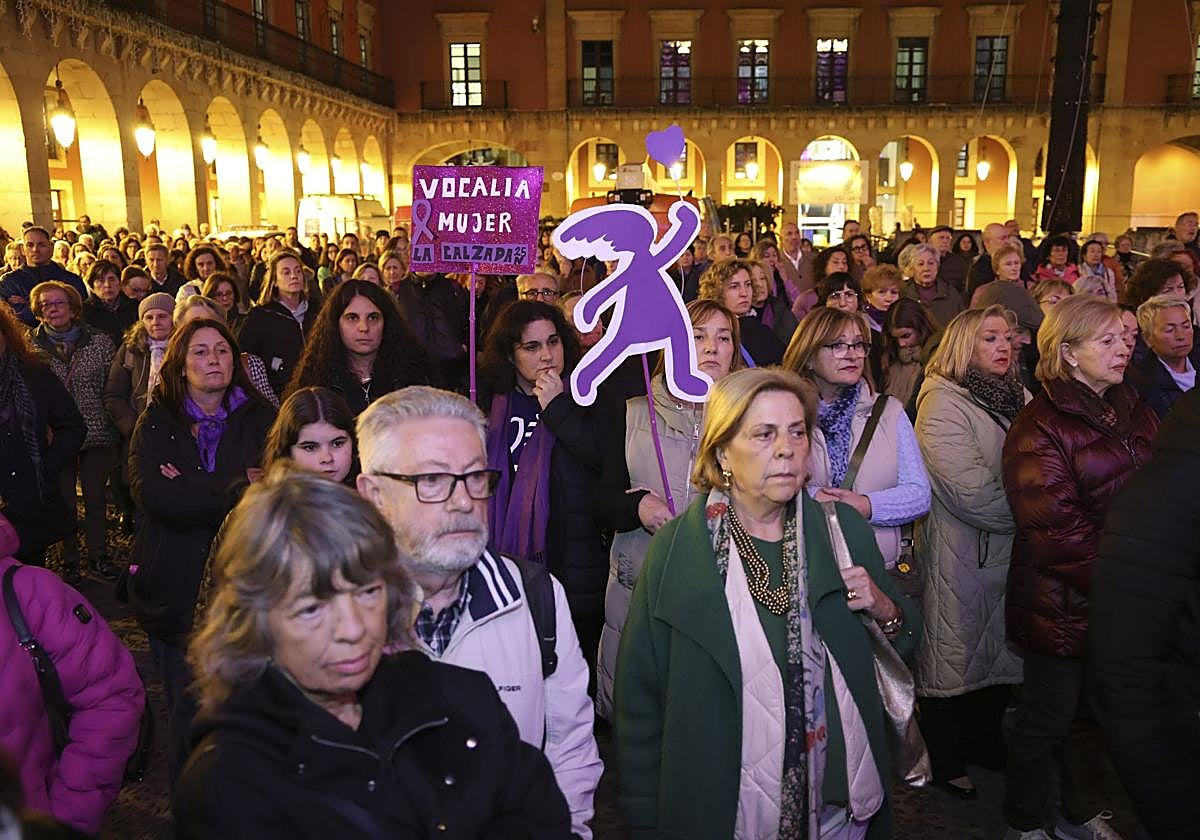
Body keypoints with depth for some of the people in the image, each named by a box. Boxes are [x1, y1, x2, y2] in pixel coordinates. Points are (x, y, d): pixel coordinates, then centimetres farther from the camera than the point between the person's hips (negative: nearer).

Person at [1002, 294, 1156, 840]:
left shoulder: (1134, 413, 9)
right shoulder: (1040, 427, -15)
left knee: (1095, 713, 20)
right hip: (1062, 604, -7)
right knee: (1047, 718, 7)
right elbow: (1054, 528, -20)